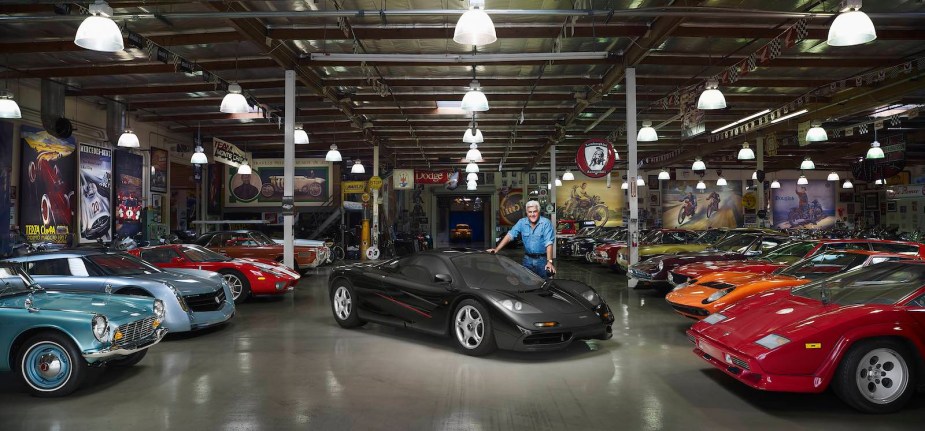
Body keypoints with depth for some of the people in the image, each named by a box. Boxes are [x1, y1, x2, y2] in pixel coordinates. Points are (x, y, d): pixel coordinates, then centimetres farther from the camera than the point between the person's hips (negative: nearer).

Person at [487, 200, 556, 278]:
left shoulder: (546, 223, -11)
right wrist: (496, 249, -17)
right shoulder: (521, 222, 0)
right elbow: (509, 235, -6)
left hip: (542, 259, -3)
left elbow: (548, 243, -17)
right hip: (528, 259, 3)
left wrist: (549, 261, -25)